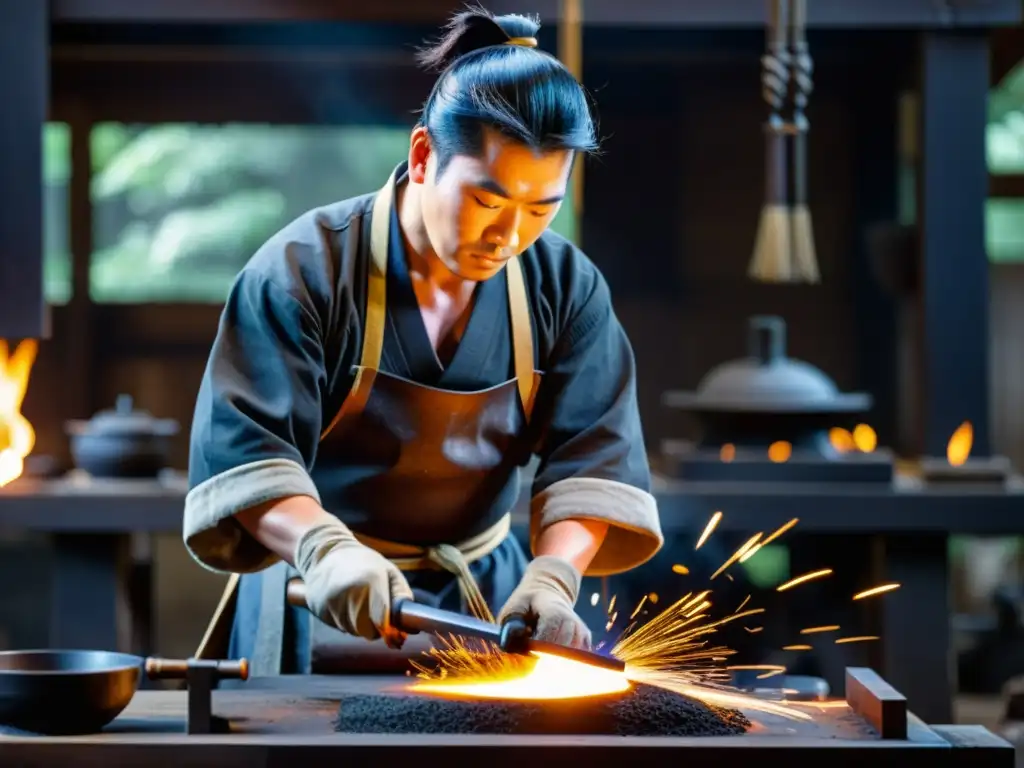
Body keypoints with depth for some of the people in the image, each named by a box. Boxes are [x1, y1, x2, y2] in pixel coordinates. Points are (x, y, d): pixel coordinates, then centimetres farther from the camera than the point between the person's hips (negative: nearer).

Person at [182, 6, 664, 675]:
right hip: (328, 603, -3)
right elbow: (246, 453, -19)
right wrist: (324, 549, -37)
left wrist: (553, 576, -23)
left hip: (487, 599, 3)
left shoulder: (566, 287, 0)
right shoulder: (304, 270, -12)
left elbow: (592, 456, -4)